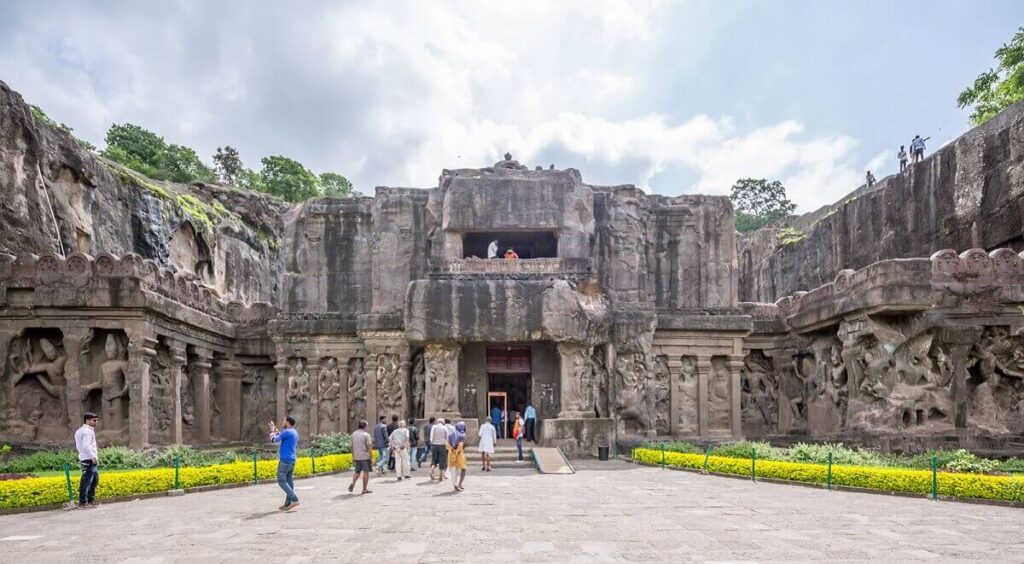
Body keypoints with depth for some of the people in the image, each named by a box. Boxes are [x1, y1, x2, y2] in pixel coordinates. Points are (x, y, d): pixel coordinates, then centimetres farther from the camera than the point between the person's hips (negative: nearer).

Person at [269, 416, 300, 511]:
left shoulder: (287, 432, -15)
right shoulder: (294, 432, 14)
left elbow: (274, 439, -8)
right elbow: (282, 437, 25)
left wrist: (272, 432, 10)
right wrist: (275, 430, 28)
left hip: (285, 461, -9)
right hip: (292, 460, 9)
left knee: (281, 481, -5)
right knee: (289, 481, 7)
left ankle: (294, 499, -11)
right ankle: (288, 503, 6)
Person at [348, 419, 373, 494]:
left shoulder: (354, 434, 6)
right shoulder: (366, 435, -12)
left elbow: (352, 447, 11)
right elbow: (369, 447, -13)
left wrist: (353, 457, 19)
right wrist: (371, 458, -8)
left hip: (356, 457, 5)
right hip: (365, 457, -5)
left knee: (357, 471, 17)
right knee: (366, 472, 4)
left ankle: (353, 483, -6)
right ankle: (364, 490, 7)